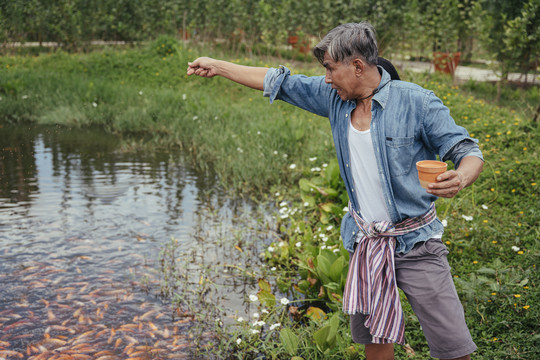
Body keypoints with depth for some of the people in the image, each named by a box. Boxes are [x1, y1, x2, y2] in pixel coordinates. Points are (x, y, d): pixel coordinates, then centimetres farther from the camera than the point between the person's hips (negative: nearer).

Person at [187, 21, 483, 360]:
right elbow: (280, 82, 11)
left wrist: (460, 178, -35)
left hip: (414, 242, -5)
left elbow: (469, 152, -11)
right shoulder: (335, 97, 2)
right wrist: (217, 65, 16)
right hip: (367, 243, 5)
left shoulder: (417, 102, -13)